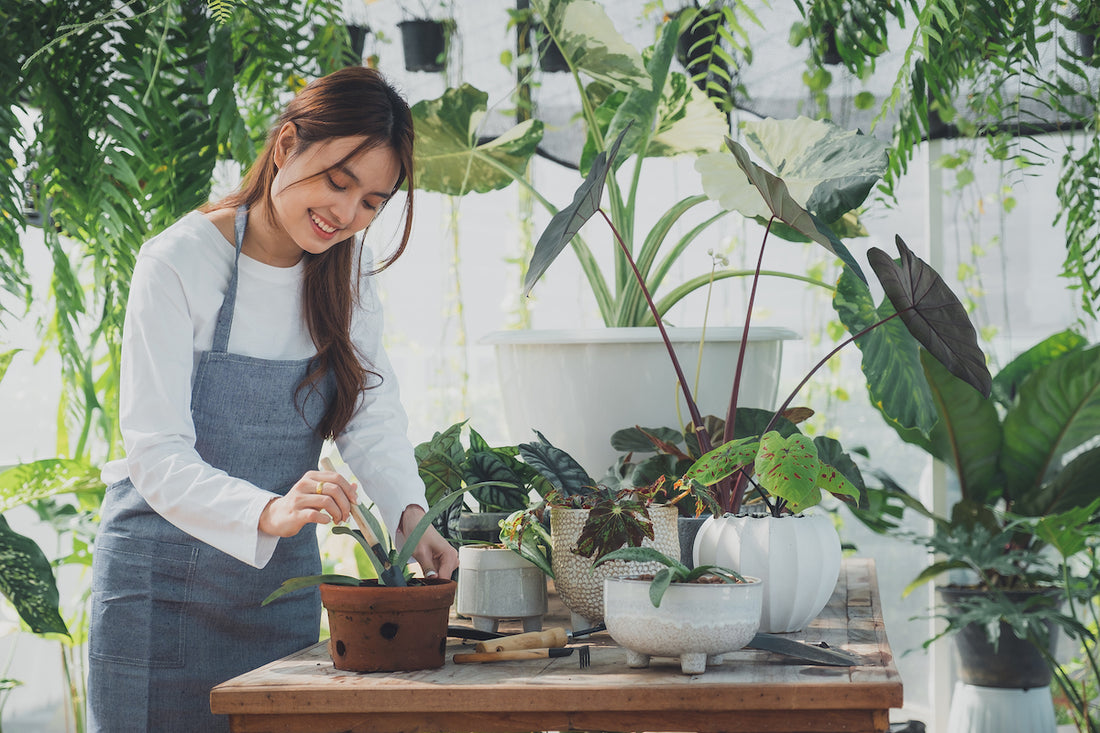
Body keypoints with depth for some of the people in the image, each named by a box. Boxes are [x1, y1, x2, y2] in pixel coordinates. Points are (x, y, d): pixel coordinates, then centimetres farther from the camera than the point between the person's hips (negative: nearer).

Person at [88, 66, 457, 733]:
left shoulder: (345, 268, 3)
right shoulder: (179, 263, -17)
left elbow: (373, 414, -2)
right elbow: (156, 454, -23)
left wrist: (408, 513, -22)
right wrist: (267, 512, -39)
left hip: (283, 575, 5)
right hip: (167, 573, -5)